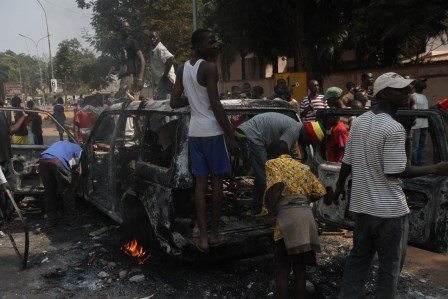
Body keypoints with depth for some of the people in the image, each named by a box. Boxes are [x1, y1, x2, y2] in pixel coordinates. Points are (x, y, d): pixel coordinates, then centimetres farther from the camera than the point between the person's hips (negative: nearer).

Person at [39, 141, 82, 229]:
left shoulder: (59, 143, 42)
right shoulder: (78, 149, 28)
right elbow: (75, 166, 19)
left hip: (43, 161, 5)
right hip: (59, 163, -5)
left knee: (49, 193, 19)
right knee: (67, 192, 13)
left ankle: (51, 220, 26)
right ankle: (71, 219, 23)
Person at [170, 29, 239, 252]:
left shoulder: (183, 69, 10)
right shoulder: (209, 67, -12)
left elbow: (174, 103, 10)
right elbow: (215, 105, -17)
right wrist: (230, 135, -13)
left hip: (194, 132, 6)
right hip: (212, 131, -6)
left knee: (200, 181, 6)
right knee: (216, 180, 6)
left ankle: (202, 236, 6)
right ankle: (214, 234, 14)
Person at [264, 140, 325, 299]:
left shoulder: (273, 163, 7)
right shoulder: (303, 167, 23)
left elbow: (277, 184, -14)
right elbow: (319, 192, 16)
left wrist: (271, 210, -5)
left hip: (287, 216, -5)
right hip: (307, 216, 6)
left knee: (282, 268, 6)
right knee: (300, 266, 17)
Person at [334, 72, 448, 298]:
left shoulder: (359, 121, 4)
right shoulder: (394, 128, -19)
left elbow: (347, 162, 8)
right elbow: (394, 172, -21)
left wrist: (339, 186, 23)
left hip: (362, 204, 7)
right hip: (390, 208, -7)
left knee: (358, 257, 18)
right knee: (390, 263, 10)